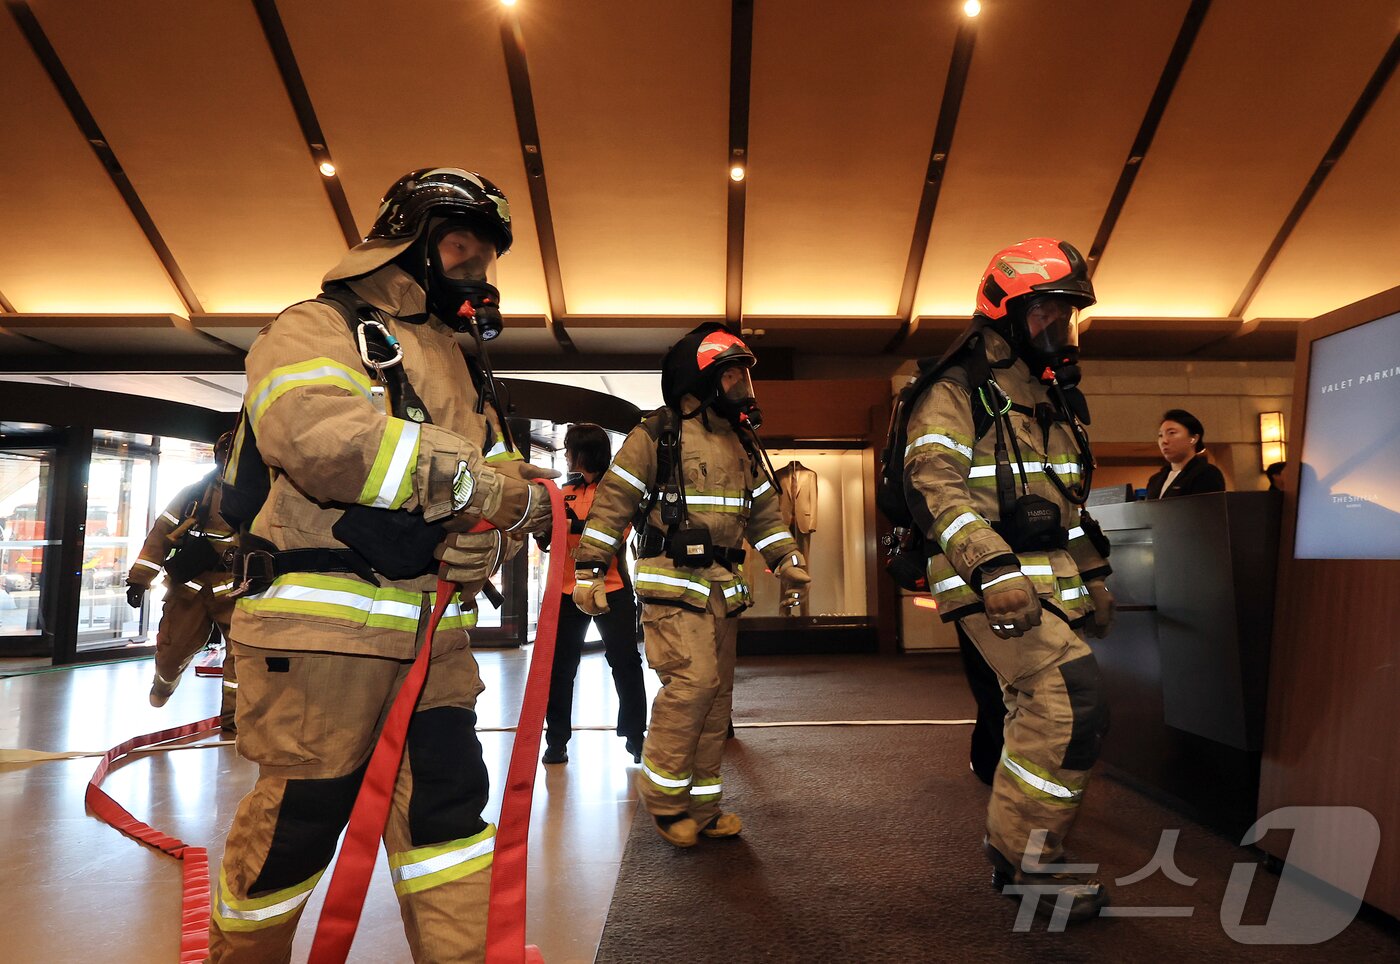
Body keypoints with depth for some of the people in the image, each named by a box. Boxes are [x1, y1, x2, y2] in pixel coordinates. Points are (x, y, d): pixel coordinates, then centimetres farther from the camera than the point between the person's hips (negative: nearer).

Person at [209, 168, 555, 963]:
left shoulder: (460, 366, 21)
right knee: (301, 813, 4)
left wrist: (490, 533, -10)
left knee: (451, 801, 8)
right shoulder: (322, 327, -2)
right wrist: (474, 476, -26)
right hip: (324, 624, -6)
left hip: (434, 629, 7)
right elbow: (309, 427, -25)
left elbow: (502, 486, 15)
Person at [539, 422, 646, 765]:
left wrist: (575, 524, -25)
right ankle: (556, 739, 18)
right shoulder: (566, 491, 13)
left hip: (611, 589, -4)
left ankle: (635, 736, 13)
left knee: (626, 662, 0)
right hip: (568, 590, 5)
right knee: (560, 666, 6)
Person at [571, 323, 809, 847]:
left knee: (716, 692, 9)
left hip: (723, 587, 7)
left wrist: (785, 556, 9)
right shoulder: (658, 434, -7)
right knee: (693, 679, -18)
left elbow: (763, 508, 22)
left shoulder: (743, 443, 14)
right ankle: (663, 797, 2)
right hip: (672, 582, -7)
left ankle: (701, 806, 22)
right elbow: (612, 500, -8)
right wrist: (589, 569, -10)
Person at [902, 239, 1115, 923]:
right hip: (993, 581, -9)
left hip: (1052, 581, 9)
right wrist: (995, 568, -29)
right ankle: (1024, 862, -2)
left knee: (1038, 717, 12)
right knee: (1070, 703, -18)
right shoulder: (958, 393, -7)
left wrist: (1094, 576, 24)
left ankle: (1012, 849, 29)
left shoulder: (1058, 396, 20)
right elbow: (936, 486, -19)